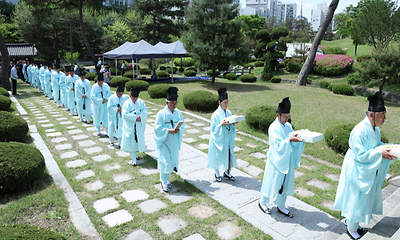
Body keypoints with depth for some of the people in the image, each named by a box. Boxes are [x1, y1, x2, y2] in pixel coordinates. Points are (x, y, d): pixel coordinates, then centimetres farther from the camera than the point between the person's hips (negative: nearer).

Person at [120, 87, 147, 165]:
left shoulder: (141, 102, 3)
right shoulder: (126, 103, -5)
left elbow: (145, 111, -3)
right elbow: (125, 114, -15)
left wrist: (140, 117, -21)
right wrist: (135, 118, -21)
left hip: (139, 126, 3)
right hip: (130, 126, -3)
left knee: (138, 141, 11)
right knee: (131, 142, -1)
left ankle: (134, 155, 33)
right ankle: (134, 159, 5)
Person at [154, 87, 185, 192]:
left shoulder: (178, 112, 1)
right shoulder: (161, 113, -13)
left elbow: (182, 124, 6)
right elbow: (157, 127, -14)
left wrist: (179, 130, -15)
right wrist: (168, 130, -24)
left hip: (174, 142, 5)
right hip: (164, 141, -5)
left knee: (172, 160, 14)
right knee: (165, 162, -3)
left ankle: (165, 178, 34)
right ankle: (164, 182, 16)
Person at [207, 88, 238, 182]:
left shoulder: (229, 112, 3)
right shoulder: (216, 115, -15)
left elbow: (230, 127, 11)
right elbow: (213, 129, -14)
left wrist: (233, 124, -9)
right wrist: (221, 124, -28)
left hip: (227, 139, 5)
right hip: (218, 139, -5)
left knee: (229, 155, 9)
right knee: (218, 155, 8)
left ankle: (227, 172, 30)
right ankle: (217, 173, 28)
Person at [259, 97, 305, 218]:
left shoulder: (288, 126, 5)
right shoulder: (273, 128, -17)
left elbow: (294, 144, 7)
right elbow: (278, 146, -23)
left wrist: (300, 139, -11)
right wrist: (289, 140, -35)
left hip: (287, 161, 7)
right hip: (276, 161, -7)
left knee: (285, 184, 15)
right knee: (271, 183, 7)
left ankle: (281, 206, 32)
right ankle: (263, 202, 30)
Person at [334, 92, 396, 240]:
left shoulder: (375, 128, 1)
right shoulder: (360, 131, -28)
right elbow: (359, 154, -26)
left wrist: (388, 148, -1)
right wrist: (380, 154, -24)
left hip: (368, 171, 9)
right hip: (358, 172, -9)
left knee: (365, 198, 21)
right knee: (357, 199, 6)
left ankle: (351, 221, 41)